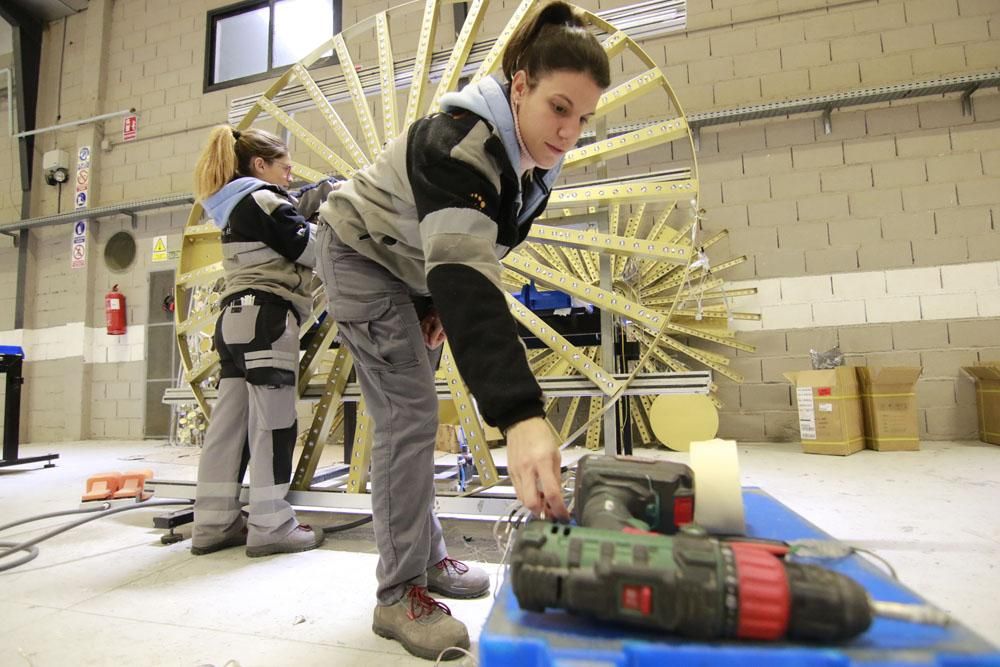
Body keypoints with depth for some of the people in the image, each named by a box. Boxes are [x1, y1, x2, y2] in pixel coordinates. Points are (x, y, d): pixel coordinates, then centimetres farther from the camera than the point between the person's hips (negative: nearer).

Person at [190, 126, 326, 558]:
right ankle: (271, 526, 0)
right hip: (266, 317, -9)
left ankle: (213, 523, 15)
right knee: (272, 423, -6)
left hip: (236, 317, 9)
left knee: (229, 420, 8)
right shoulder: (263, 199, -5)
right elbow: (309, 249, -9)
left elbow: (282, 253, 24)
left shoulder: (237, 206, 24)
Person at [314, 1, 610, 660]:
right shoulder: (459, 140, -34)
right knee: (411, 412, -15)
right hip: (362, 255, -8)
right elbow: (465, 276, -49)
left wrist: (439, 304, -7)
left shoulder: (537, 163, -7)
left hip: (413, 273, 8)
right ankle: (401, 594, 0)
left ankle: (426, 557, 26)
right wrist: (521, 415, -58)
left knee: (411, 414, 11)